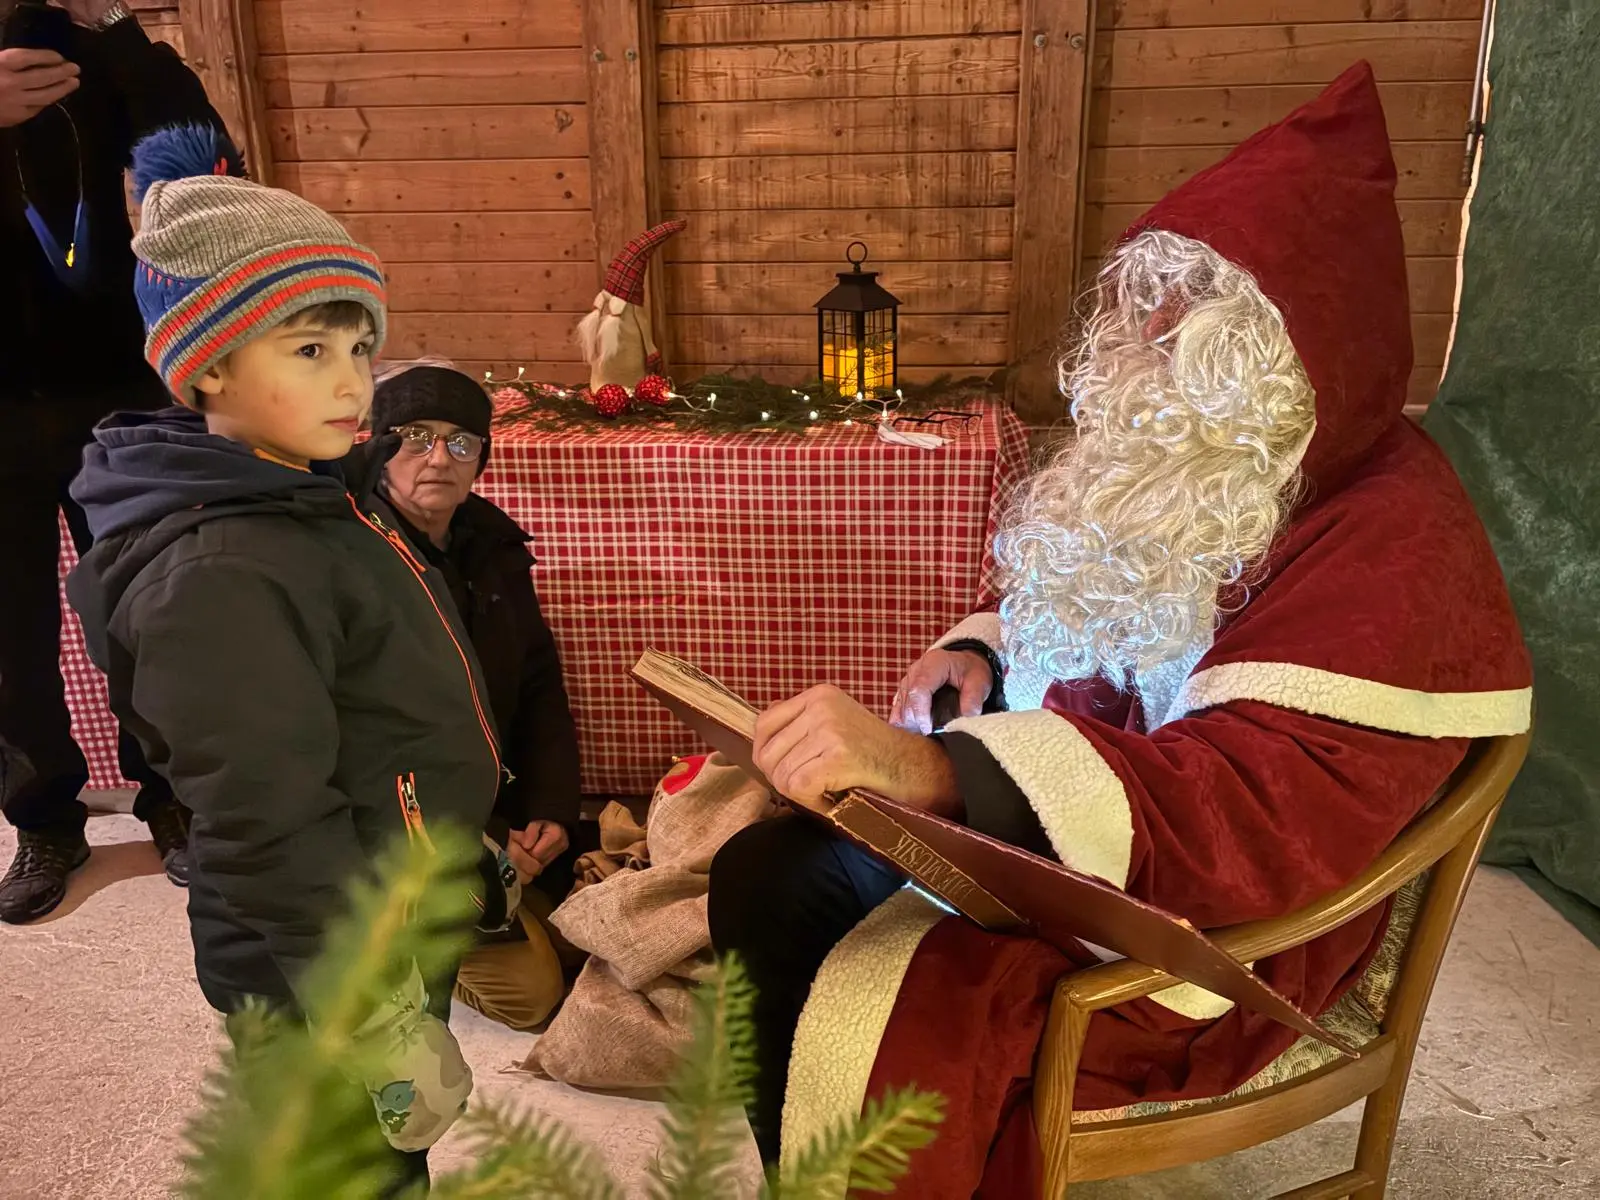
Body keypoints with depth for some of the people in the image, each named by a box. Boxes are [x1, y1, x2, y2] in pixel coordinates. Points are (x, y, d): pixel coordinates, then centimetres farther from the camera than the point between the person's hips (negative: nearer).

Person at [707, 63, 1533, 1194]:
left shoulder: (1392, 549, -22)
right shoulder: (1192, 462, 5)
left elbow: (1258, 814, -35)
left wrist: (933, 771, -46)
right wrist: (982, 655, -4)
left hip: (1205, 928, -8)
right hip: (1042, 837, 9)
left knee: (847, 1030, -24)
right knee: (765, 873, 1)